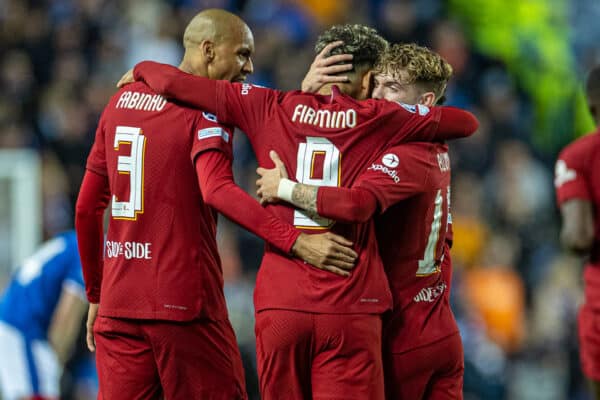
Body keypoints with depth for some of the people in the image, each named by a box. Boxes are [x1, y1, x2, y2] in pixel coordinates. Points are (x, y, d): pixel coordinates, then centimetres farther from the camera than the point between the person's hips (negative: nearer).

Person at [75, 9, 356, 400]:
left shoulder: (122, 100, 14)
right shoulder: (206, 108, -7)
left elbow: (87, 207, 17)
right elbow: (217, 191, -25)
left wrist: (96, 294, 24)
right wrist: (295, 241, -30)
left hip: (117, 304, 6)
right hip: (185, 304, -6)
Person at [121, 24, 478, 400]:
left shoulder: (272, 109, 6)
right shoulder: (378, 119, 3)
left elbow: (174, 82, 5)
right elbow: (466, 122, 16)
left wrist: (142, 69, 25)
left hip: (280, 304, 2)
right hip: (351, 309, -2)